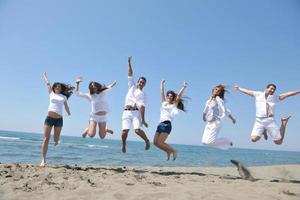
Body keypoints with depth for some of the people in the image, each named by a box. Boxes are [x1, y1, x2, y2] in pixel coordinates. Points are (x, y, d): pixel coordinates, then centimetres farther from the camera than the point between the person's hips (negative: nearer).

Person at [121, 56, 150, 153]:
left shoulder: (143, 94, 8)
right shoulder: (132, 87, 19)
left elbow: (142, 107, -5)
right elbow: (130, 75, 17)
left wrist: (143, 119, -15)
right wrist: (129, 63, 11)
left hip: (136, 112, -2)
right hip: (126, 112, 3)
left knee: (138, 130, -18)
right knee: (125, 130, -10)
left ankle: (147, 141, 9)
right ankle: (123, 144, 16)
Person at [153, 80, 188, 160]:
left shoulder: (174, 105, 7)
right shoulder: (164, 103, 20)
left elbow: (179, 96, -3)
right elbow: (162, 93, 26)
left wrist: (184, 87, -7)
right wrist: (162, 84, 29)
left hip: (167, 124, -6)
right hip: (160, 124, 6)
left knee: (160, 143, -14)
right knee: (155, 142, 0)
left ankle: (173, 151, 8)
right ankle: (168, 151, 21)